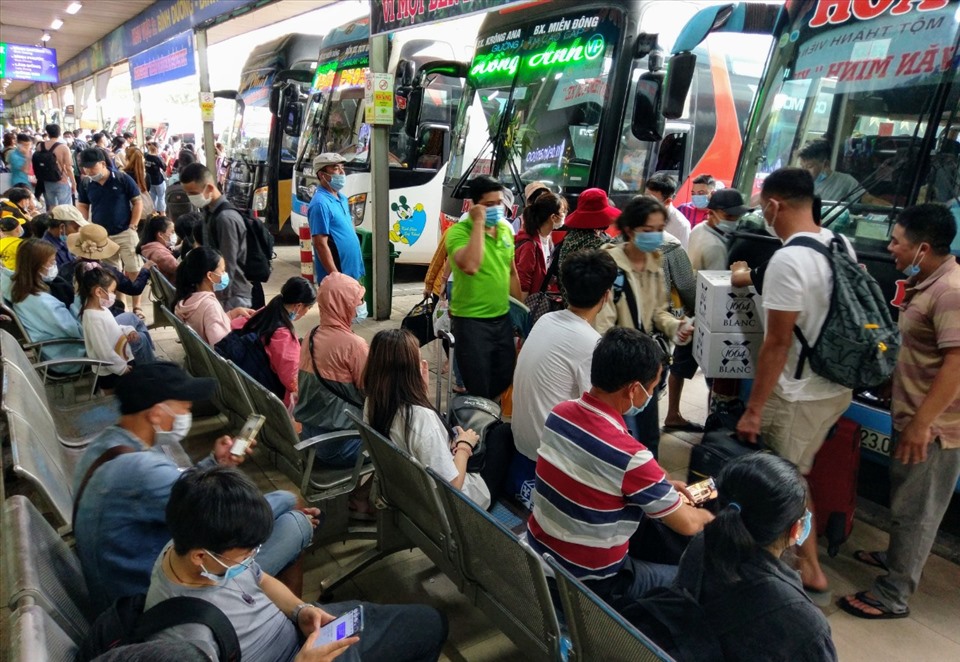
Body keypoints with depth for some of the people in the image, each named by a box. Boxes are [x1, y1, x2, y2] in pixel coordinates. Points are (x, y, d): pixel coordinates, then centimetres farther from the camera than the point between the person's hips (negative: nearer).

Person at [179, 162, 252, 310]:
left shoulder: (226, 218, -21)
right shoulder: (210, 213, 7)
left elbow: (228, 267, -20)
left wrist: (223, 301, -17)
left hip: (233, 296, -9)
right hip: (218, 292, 9)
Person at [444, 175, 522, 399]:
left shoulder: (506, 229, 6)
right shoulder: (459, 231, -14)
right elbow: (470, 266, -34)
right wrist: (478, 223, -27)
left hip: (502, 318, 7)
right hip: (471, 322, -7)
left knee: (505, 379, 19)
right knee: (479, 392, 3)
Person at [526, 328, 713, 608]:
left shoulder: (559, 414, -8)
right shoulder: (629, 455, -30)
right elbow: (688, 525, -12)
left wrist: (661, 485, 14)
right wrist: (711, 515, 10)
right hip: (587, 584, -7)